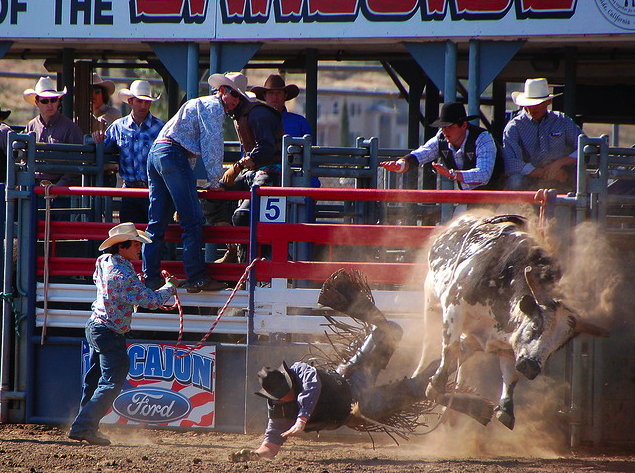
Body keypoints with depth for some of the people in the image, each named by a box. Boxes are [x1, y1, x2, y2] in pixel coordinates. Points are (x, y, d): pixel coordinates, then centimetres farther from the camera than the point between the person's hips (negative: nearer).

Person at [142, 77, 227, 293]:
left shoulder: (199, 104, 32)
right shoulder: (214, 106, 1)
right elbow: (212, 144, -6)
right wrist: (214, 181, -3)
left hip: (154, 153, 10)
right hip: (173, 153, -10)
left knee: (157, 221, 8)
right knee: (192, 220, -9)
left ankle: (150, 277, 6)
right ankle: (196, 278, -12)